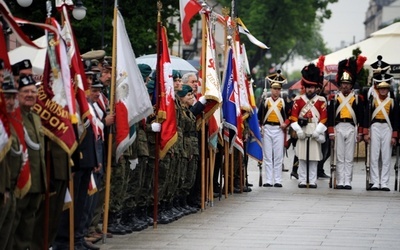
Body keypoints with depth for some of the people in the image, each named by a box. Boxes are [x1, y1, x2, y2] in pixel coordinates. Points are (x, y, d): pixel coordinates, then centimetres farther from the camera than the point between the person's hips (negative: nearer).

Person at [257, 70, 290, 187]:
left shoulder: (284, 102, 6)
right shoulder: (265, 101, 6)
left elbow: (289, 115, 8)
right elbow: (259, 116, 6)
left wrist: (286, 123, -8)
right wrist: (260, 127, -5)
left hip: (279, 130, 0)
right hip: (267, 129, 0)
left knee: (278, 156, 0)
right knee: (267, 156, 1)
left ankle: (278, 181, 3)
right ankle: (268, 180, 4)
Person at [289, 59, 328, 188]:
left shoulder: (321, 100, 5)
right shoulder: (298, 99, 6)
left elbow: (324, 117, 0)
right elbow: (294, 116, 2)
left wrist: (318, 131, -10)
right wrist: (298, 130, -9)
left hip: (315, 133, 0)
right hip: (302, 132, 0)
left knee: (314, 158, 1)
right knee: (302, 158, 0)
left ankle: (312, 181, 5)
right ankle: (302, 181, 4)